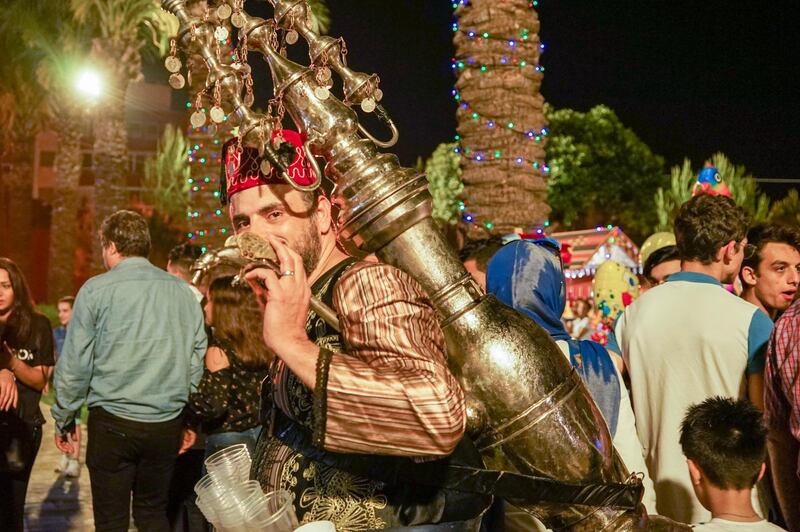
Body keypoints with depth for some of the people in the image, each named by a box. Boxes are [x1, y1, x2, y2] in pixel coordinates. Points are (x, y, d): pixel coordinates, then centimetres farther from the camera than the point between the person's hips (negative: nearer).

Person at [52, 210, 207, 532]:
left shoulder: (96, 290, -5)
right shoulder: (182, 292, 5)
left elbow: (75, 363, -5)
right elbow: (198, 360, 7)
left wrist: (64, 419, 7)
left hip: (112, 423, -3)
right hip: (167, 424, 4)